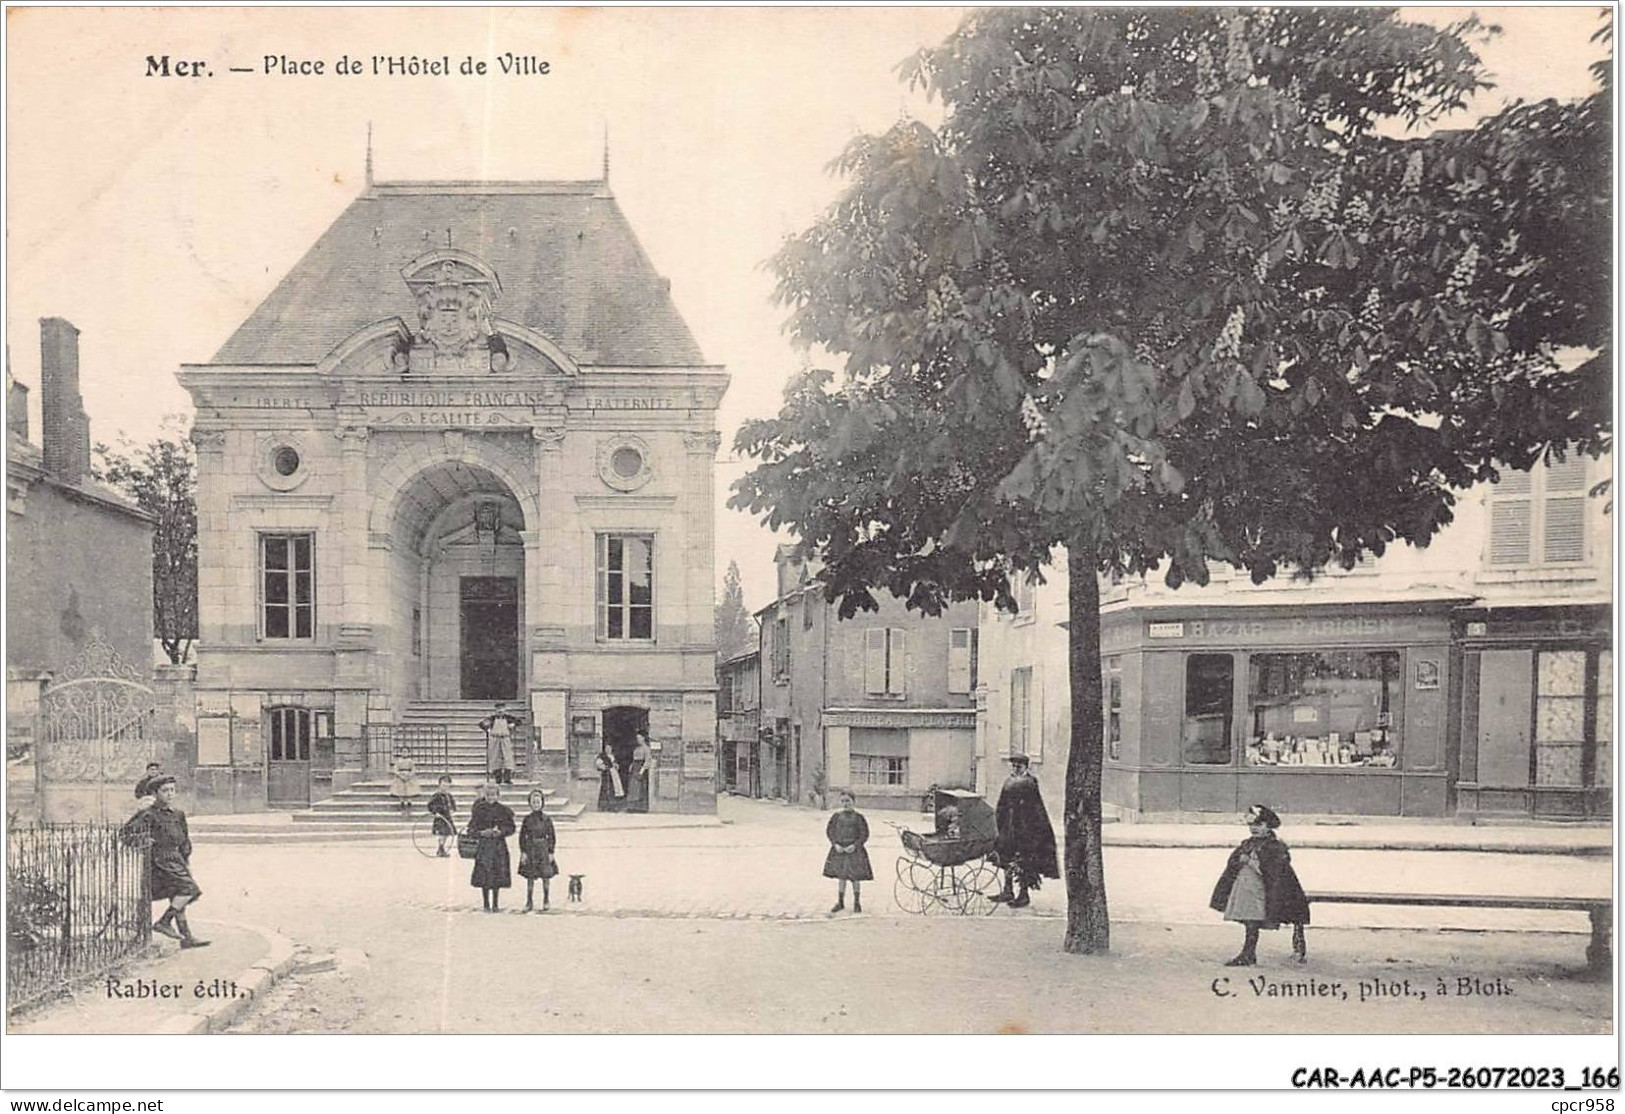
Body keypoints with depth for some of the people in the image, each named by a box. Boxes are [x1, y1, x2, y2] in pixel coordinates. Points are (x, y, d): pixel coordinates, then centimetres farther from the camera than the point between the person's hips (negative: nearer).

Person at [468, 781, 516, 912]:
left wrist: (501, 832, -12)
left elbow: (511, 827, 6)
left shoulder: (504, 810, 2)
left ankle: (495, 904, 16)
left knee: (498, 876, 3)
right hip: (483, 845, -1)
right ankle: (486, 904, 10)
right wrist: (482, 832, -14)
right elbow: (472, 827, 2)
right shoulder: (479, 809, 0)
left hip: (499, 846, 1)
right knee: (484, 875, -2)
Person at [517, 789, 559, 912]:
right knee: (530, 877, 4)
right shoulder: (527, 819, 1)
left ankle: (546, 901, 15)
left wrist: (551, 852, -3)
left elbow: (552, 837, 1)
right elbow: (522, 836, 3)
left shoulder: (547, 819, -2)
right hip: (530, 850, 1)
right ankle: (529, 902, 12)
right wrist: (523, 852, -4)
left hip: (543, 850, -1)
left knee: (545, 877, 4)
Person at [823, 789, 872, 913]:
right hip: (839, 849, 2)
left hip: (854, 850, -2)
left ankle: (857, 902, 20)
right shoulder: (837, 815, 0)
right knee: (841, 877, 10)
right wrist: (835, 844, -9)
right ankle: (840, 902, 22)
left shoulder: (858, 817, -6)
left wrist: (855, 845, -16)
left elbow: (864, 834, -5)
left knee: (855, 877, 6)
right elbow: (829, 830, 4)